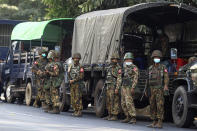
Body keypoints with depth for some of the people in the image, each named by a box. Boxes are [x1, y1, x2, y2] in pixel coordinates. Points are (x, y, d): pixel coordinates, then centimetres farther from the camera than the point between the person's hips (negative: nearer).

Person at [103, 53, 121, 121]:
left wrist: (117, 88, -22)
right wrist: (107, 87, 21)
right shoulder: (110, 68, 17)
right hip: (109, 87, 9)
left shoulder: (118, 68, -10)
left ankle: (115, 116, -6)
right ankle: (110, 115, 16)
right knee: (109, 101, 10)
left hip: (114, 87, -9)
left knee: (114, 101, -8)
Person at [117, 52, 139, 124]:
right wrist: (118, 87, 12)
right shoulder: (124, 68, 17)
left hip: (129, 88, -8)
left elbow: (135, 78, -13)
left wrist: (133, 88, -21)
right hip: (123, 87, 8)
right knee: (123, 103, 8)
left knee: (129, 102, -17)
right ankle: (128, 117, 16)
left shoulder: (134, 68, -5)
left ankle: (133, 118, -16)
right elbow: (120, 78, 20)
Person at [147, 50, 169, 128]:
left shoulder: (163, 67, -1)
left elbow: (166, 78, -12)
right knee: (152, 106, 6)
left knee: (160, 106, -12)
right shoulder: (150, 68, 14)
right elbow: (148, 79, 18)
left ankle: (160, 123, -14)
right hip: (152, 90, 6)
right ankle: (154, 123, 12)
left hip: (160, 89, -6)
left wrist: (166, 85, -29)